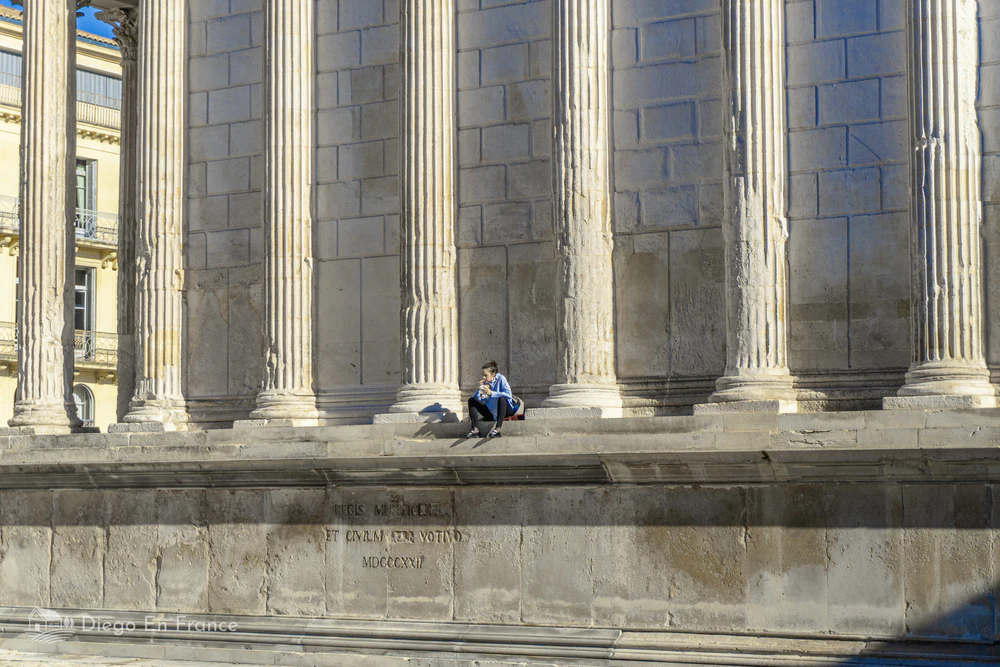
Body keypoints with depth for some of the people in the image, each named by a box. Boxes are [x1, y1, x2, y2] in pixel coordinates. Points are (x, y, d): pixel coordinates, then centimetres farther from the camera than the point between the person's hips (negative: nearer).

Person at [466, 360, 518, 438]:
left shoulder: (501, 379, -11)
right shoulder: (485, 383, 3)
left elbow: (508, 395, -25)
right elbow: (476, 398, 3)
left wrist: (491, 393, -27)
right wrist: (479, 389, -16)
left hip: (506, 409, -6)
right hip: (491, 411, 6)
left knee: (502, 398, -37)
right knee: (471, 400, -3)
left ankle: (498, 429, -42)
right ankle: (475, 429, -19)